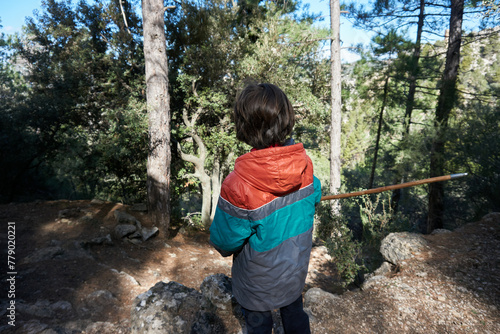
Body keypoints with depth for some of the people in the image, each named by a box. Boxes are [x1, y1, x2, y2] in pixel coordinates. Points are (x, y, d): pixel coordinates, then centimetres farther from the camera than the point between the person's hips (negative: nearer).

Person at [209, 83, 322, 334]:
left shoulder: (237, 186, -36)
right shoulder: (304, 163, -19)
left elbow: (224, 242, -22)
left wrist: (224, 247, 1)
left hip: (258, 280, -4)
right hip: (296, 270, 5)